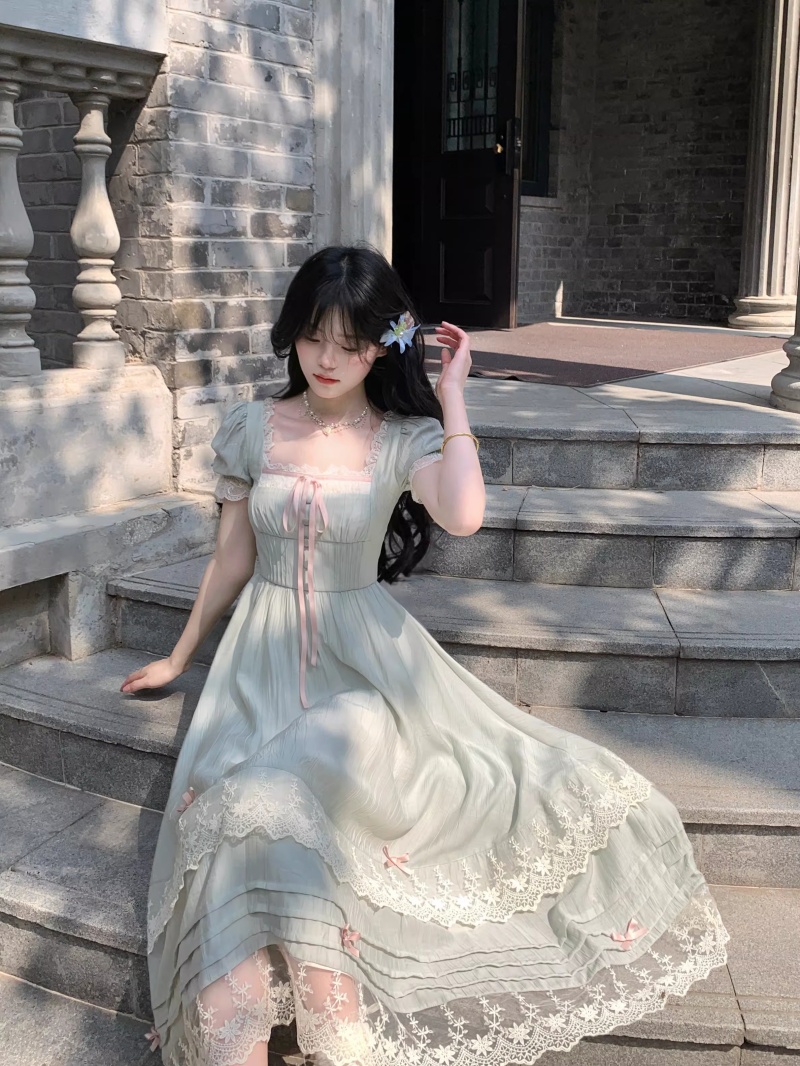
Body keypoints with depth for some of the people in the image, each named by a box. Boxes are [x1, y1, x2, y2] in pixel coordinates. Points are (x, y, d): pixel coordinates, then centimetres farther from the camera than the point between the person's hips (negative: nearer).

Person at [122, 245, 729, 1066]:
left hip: (364, 662, -2)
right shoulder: (251, 429, 3)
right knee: (248, 820, -26)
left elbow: (463, 516, -25)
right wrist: (179, 657, 21)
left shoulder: (406, 439, -3)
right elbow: (233, 556, 13)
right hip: (265, 663, 2)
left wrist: (452, 396, -14)